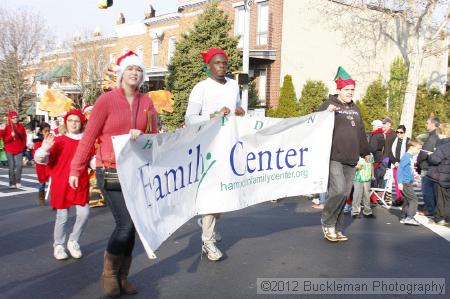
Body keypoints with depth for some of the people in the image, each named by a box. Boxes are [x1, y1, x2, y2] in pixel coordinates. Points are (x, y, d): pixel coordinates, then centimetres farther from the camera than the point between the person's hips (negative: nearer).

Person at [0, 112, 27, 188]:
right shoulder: (7, 128, -4)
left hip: (19, 150, 2)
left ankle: (18, 182, 5)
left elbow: (24, 137, 11)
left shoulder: (21, 126, 4)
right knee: (11, 167, 1)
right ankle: (12, 183, 7)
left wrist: (23, 145, 4)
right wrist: (11, 136, -21)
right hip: (10, 150, -2)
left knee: (19, 165, -6)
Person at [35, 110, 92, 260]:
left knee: (84, 213, -7)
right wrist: (44, 149, -25)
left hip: (81, 185, 2)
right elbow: (42, 159, -6)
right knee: (62, 217, 4)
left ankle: (73, 241, 17)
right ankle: (59, 245, 23)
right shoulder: (59, 141, -3)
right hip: (61, 185, -2)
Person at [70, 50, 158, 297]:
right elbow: (88, 136, -2)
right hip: (110, 172, -4)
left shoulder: (147, 103, 5)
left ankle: (122, 277, 23)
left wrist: (141, 136, -14)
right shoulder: (106, 100, -5)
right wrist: (76, 169, 1)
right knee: (125, 223, -12)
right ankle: (108, 274, 10)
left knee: (131, 225, 7)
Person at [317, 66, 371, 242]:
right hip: (334, 158, -7)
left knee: (344, 196, 8)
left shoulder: (355, 109, 20)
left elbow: (361, 132, 30)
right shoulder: (329, 104, -1)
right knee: (338, 191, -18)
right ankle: (327, 223, 4)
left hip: (350, 160, 7)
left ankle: (336, 230, 18)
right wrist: (326, 113, -27)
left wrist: (365, 152, 35)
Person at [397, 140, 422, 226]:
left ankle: (405, 218, 22)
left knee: (407, 200, 14)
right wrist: (400, 182, -21)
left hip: (408, 183, 10)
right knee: (414, 199, -9)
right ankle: (409, 217, -9)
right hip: (405, 183, -10)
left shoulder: (410, 157, 12)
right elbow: (399, 169, -19)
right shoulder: (406, 157, -15)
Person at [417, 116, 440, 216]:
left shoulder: (432, 137, -18)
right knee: (432, 189, 16)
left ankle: (429, 210, 4)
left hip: (427, 168, -9)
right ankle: (434, 209, 23)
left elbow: (424, 153, -20)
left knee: (427, 190, -2)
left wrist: (417, 161, -3)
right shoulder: (438, 136, 12)